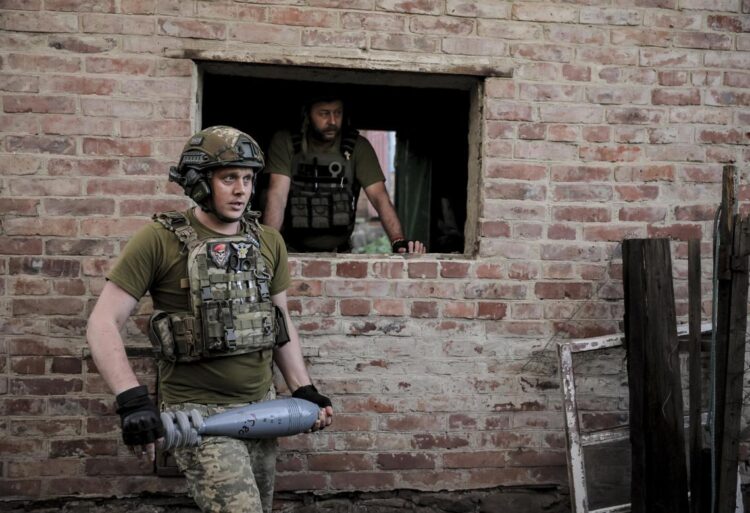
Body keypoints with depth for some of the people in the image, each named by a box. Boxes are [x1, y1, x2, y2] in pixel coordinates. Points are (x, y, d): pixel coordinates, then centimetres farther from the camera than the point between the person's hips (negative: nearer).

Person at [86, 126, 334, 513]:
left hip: (261, 407, 6)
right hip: (198, 411, -6)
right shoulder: (161, 240, -10)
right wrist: (131, 398, -24)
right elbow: (103, 323, -12)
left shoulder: (268, 242, 6)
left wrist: (304, 391, 9)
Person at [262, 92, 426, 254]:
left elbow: (379, 197, -9)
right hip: (294, 252, -2)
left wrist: (399, 242, -25)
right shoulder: (285, 142, -6)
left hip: (339, 252, 3)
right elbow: (277, 196, -14)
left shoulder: (358, 146, -3)